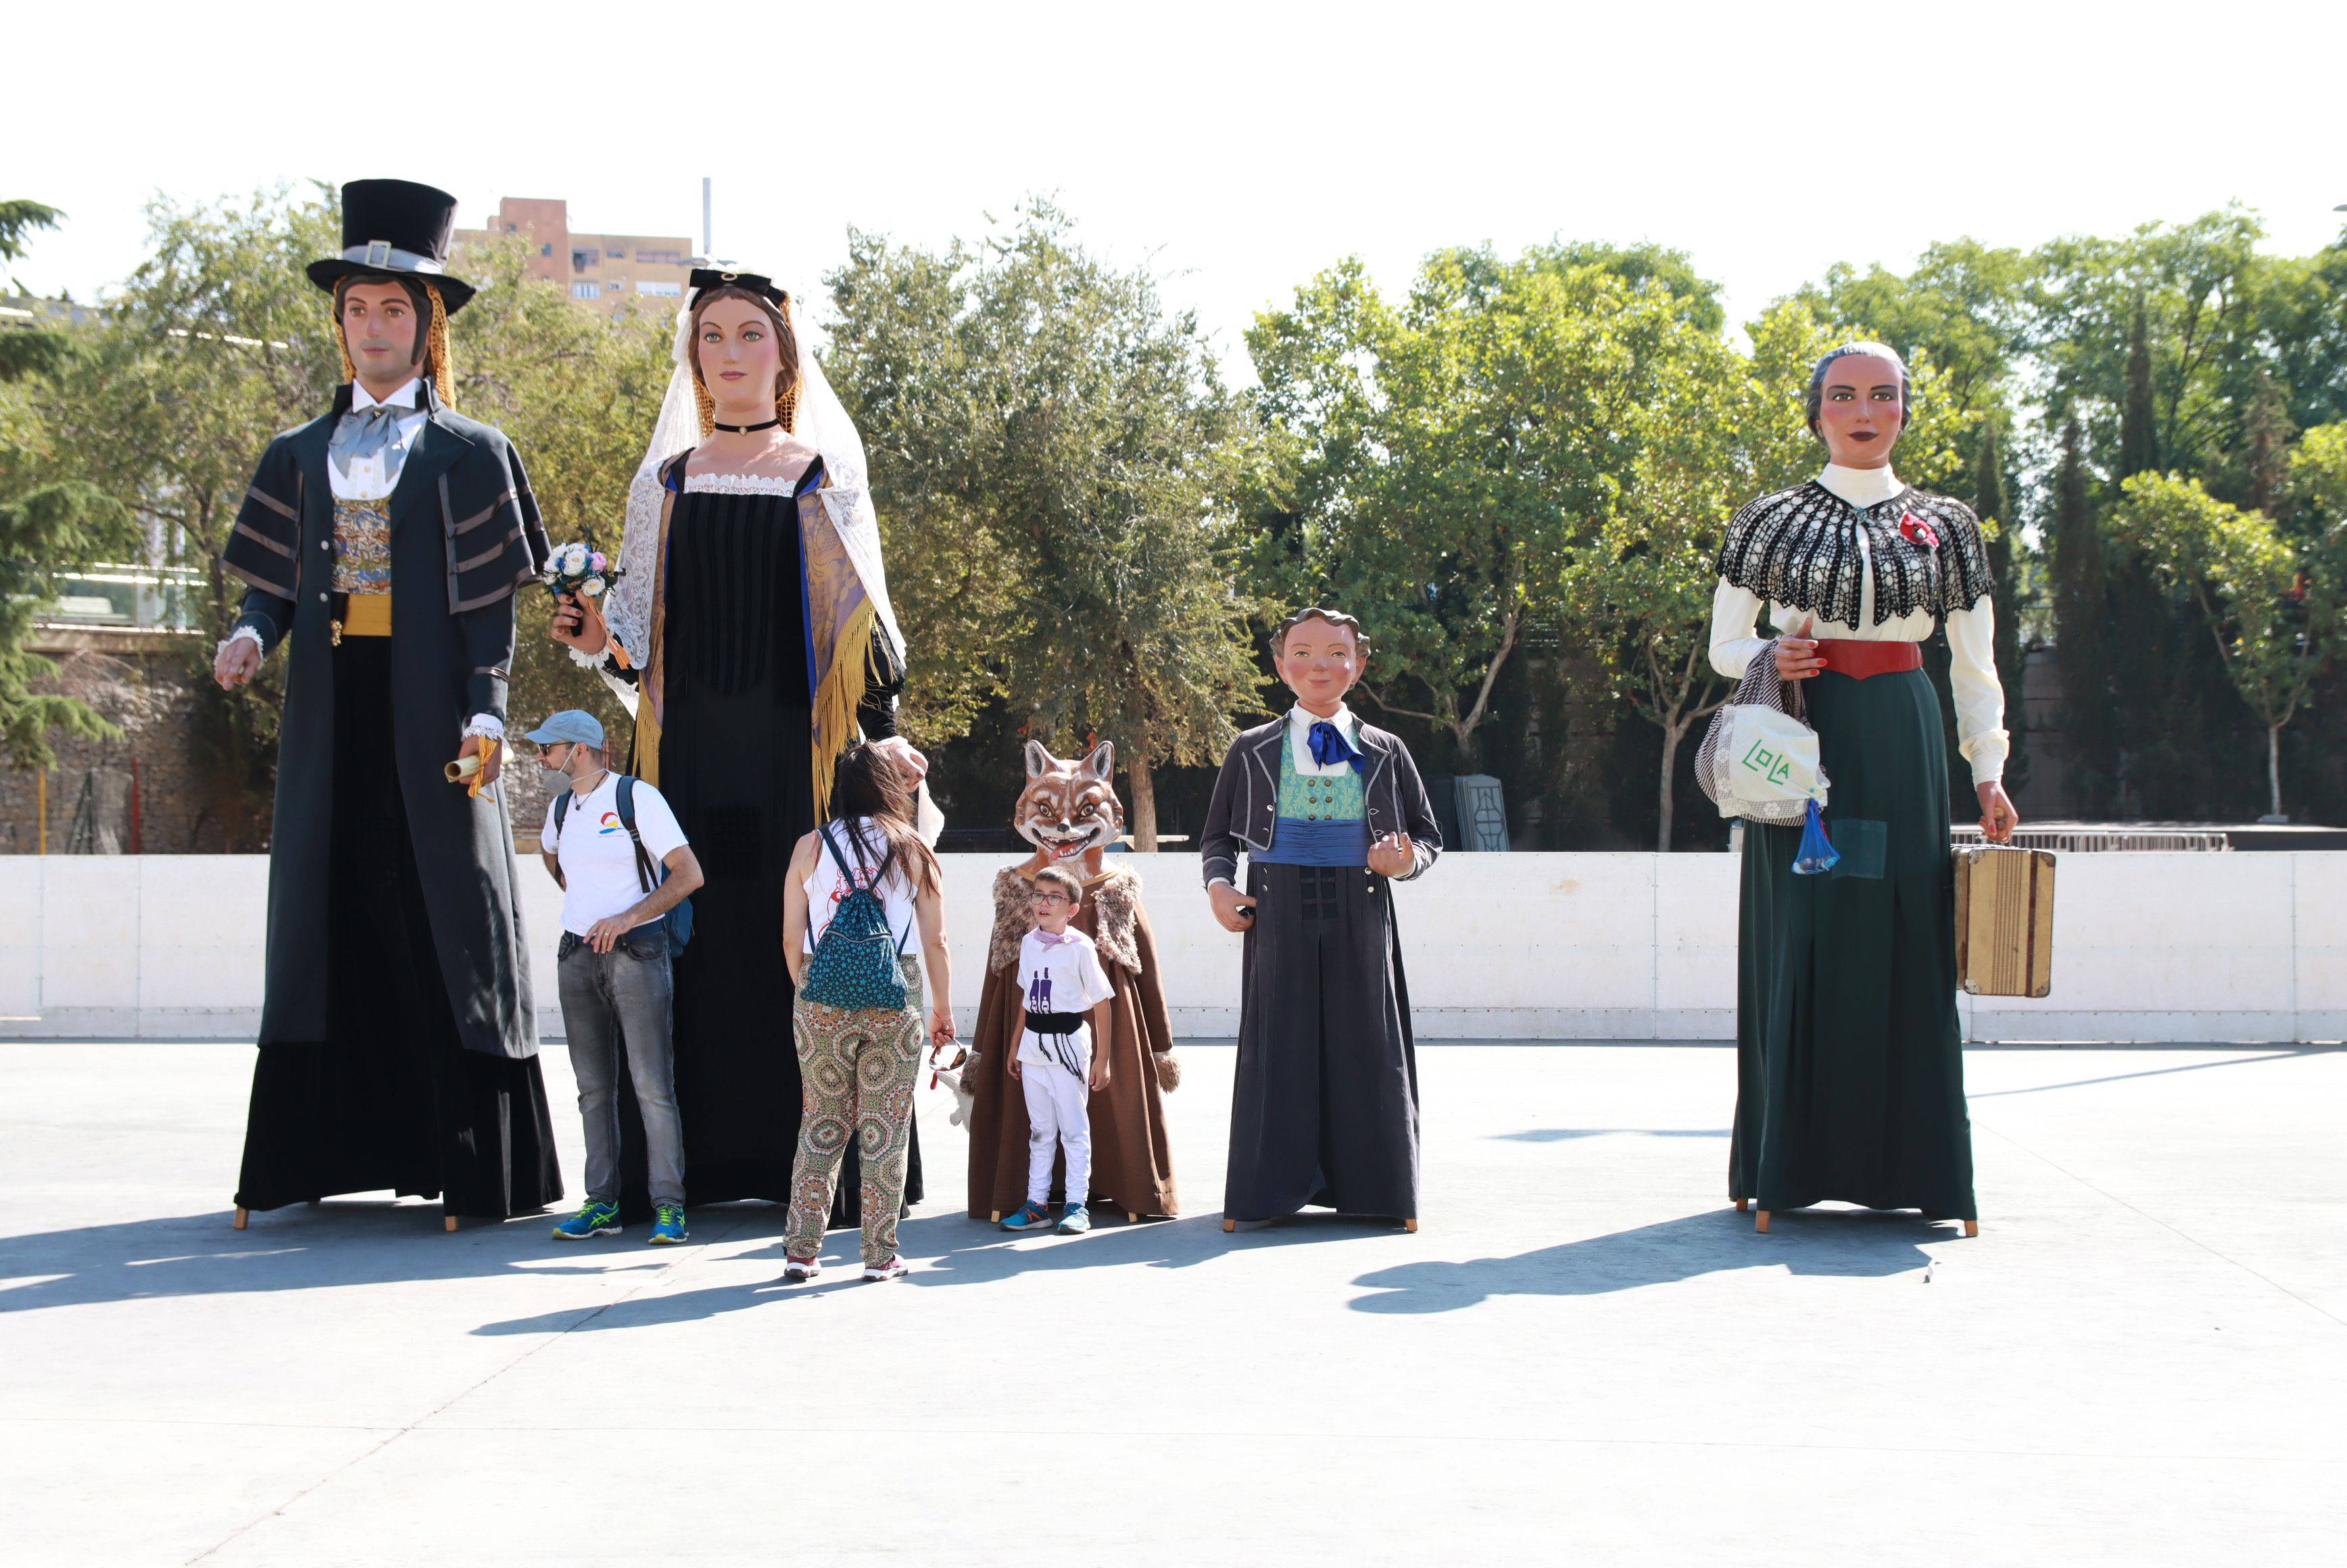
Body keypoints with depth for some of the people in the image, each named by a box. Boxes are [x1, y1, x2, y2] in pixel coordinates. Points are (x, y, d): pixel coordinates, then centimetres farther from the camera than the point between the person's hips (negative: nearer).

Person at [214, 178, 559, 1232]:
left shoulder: (470, 454, 6)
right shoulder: (302, 455, 16)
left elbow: (491, 600, 1)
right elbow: (278, 581, 13)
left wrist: (487, 711, -10)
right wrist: (253, 632, -8)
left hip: (429, 715, -3)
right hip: (332, 709, 3)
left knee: (442, 918, -4)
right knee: (328, 917, 2)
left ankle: (469, 1162, -2)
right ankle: (308, 1153, 5)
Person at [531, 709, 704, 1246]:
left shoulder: (637, 797, -7)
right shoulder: (560, 806, 13)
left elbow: (689, 874, -12)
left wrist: (626, 919, -20)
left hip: (635, 952, -6)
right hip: (577, 955, 6)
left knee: (652, 1084, -8)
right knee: (594, 1086, 7)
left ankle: (669, 1206, -5)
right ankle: (601, 1204, 12)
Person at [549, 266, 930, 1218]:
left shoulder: (827, 479, 8)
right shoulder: (664, 483, 13)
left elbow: (862, 616, 4)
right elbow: (640, 631, 14)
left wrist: (882, 732, -8)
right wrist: (599, 640, -8)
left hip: (795, 740, -2)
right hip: (691, 740, 2)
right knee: (695, 933, -3)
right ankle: (702, 1156, 2)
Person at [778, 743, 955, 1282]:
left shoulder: (810, 847, 4)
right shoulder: (913, 852, 2)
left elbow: (792, 940, 4)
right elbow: (936, 942, 2)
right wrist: (943, 1011, 13)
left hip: (821, 999, 1)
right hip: (894, 997, -1)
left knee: (822, 1120, 11)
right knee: (885, 1125, 6)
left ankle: (802, 1249, 9)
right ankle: (881, 1254, 8)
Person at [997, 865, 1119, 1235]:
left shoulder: (1080, 947, -10)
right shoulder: (1028, 943, 7)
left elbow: (1101, 1003, -7)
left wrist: (1102, 1058, -9)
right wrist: (1016, 1047, 18)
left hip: (1068, 1041, -6)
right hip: (1033, 1042, 6)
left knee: (1074, 1128, -1)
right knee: (1040, 1129, 11)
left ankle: (1077, 1205, 5)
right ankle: (1036, 1204, 16)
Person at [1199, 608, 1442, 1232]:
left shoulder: (1385, 753, 9)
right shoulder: (1252, 752, 9)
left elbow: (1428, 835, 13)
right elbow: (1218, 837, 15)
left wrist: (1407, 862, -9)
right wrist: (1218, 883, -5)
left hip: (1361, 922, 0)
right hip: (1278, 922, 0)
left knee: (1363, 1052, 1)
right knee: (1278, 1049, 0)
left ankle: (1372, 1189, 9)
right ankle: (1270, 1188, 7)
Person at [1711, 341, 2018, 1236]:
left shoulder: (1945, 525, 10)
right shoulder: (1774, 519, 7)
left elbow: (1976, 666, 11)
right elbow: (1724, 643, 10)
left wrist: (1988, 775, 2)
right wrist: (1769, 658, -12)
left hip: (1901, 752, 1)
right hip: (1801, 741, -1)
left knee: (1907, 946, -2)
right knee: (1800, 945, -4)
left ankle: (1913, 1168, 3)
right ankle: (1787, 1170, 2)